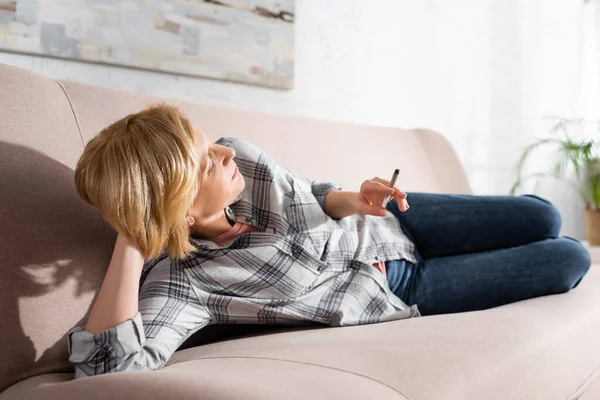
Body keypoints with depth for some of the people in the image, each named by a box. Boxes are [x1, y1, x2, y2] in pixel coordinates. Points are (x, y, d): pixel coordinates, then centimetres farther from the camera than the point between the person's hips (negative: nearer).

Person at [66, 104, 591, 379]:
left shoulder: (241, 159, -17)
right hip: (396, 292, -4)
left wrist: (354, 200, -20)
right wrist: (131, 242, -45)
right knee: (569, 260, 0)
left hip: (388, 222, 5)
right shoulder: (181, 281, -33)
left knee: (544, 219, 5)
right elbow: (109, 364, -49)